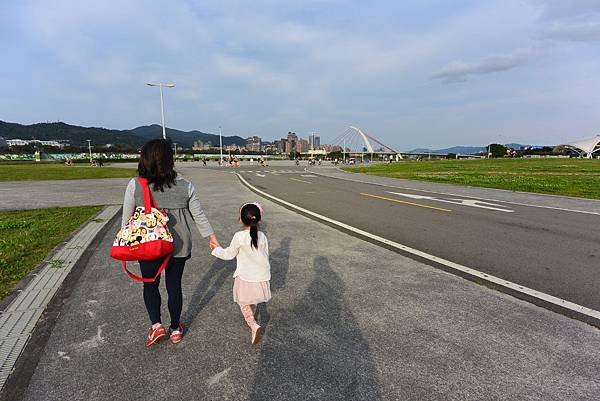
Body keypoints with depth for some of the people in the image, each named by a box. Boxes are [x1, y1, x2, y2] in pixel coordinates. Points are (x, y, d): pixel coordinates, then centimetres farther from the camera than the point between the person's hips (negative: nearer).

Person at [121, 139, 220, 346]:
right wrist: (211, 236, 9)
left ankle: (156, 325, 15)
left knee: (150, 285, 22)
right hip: (178, 247, 1)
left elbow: (126, 219, -3)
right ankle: (175, 329, 30)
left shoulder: (134, 186, -11)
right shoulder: (185, 185, -9)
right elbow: (198, 215, -3)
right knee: (174, 286, 16)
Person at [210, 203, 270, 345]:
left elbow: (229, 254, -5)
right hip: (261, 276, 5)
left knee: (244, 304, 8)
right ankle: (250, 318, 46)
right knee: (253, 302, 26)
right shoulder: (262, 236, -4)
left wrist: (216, 249, 13)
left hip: (245, 277, -5)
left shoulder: (239, 236, -17)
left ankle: (254, 325, -11)